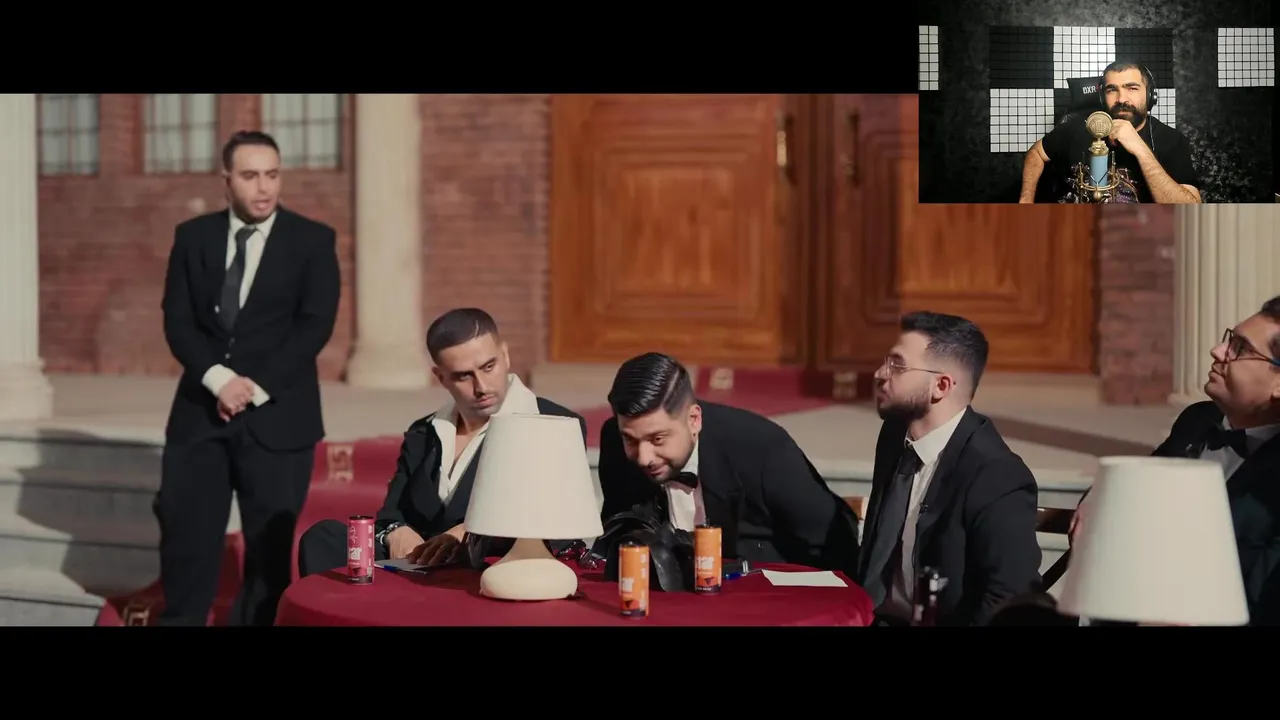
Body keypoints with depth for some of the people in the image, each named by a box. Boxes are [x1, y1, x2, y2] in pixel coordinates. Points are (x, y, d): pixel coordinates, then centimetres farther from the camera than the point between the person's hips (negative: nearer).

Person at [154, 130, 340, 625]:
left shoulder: (313, 240, 1)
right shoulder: (193, 236, 9)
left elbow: (315, 326, -7)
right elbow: (177, 321, 2)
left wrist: (255, 388, -15)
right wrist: (218, 378, -15)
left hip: (277, 416, -2)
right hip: (201, 411, 2)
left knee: (269, 544, 1)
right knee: (186, 538, 1)